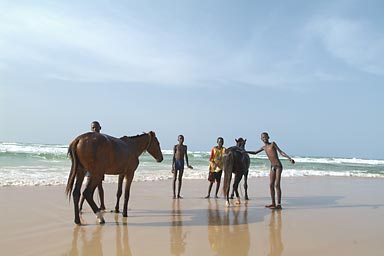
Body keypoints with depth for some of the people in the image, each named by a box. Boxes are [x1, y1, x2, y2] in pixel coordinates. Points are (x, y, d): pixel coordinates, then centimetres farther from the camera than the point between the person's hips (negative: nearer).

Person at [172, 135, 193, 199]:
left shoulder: (185, 147, 12)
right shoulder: (175, 146, -1)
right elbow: (173, 156, -5)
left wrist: (187, 164, 13)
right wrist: (172, 166, -11)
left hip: (182, 163, 4)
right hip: (176, 162, -4)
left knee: (180, 179, 5)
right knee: (175, 178, -2)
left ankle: (178, 194, 10)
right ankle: (174, 194, 1)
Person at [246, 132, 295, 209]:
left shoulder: (273, 143, -3)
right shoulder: (264, 147, 13)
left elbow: (281, 152, -10)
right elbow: (255, 153, 25)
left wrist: (289, 158, -22)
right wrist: (245, 152, 14)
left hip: (278, 166, -6)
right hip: (272, 167, 6)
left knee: (277, 185, -11)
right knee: (271, 185, 3)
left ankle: (279, 204, -10)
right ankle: (273, 203, 11)